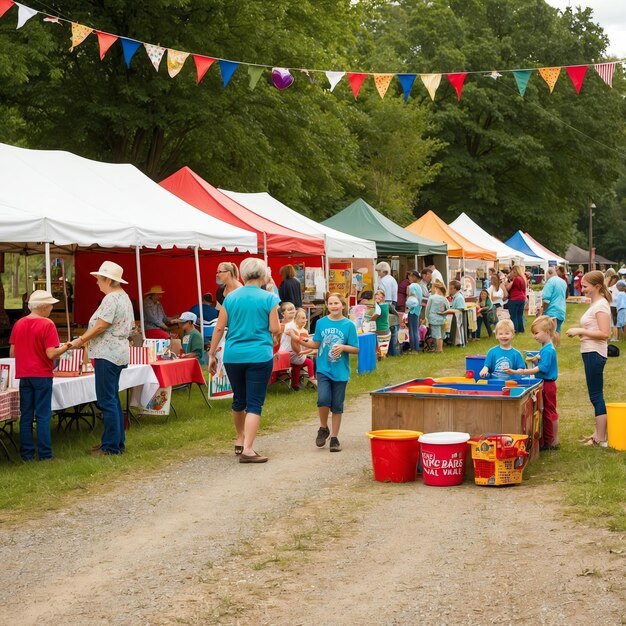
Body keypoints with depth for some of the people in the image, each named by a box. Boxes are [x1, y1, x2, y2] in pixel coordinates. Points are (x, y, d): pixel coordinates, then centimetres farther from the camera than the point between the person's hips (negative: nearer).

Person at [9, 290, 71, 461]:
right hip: (42, 375, -5)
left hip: (23, 375, 5)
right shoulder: (47, 324, -12)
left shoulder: (18, 324, 4)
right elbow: (51, 354, -18)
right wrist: (66, 347, -2)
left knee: (26, 415, 9)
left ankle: (27, 453, 12)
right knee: (43, 416, -1)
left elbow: (12, 353, 6)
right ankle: (45, 455, 0)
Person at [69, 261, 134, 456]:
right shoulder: (124, 297, 16)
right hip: (119, 352, 11)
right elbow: (130, 325, 20)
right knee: (113, 399, 15)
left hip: (107, 354, -11)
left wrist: (81, 340, -9)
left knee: (107, 401, -6)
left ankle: (111, 446, -3)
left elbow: (100, 326, -19)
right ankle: (118, 442, 20)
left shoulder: (111, 298, -15)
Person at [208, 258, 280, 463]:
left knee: (239, 400, 20)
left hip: (233, 356, 4)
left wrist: (212, 355, 10)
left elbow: (219, 328, 3)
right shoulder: (269, 298, -6)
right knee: (254, 404, -1)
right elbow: (275, 329, -6)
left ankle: (240, 441, 37)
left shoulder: (230, 297, 4)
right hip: (259, 356, -4)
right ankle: (247, 449, -11)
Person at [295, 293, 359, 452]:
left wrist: (343, 347, -19)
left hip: (340, 371, -1)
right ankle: (323, 428, 10)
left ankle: (334, 438, 18)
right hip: (323, 369, 1)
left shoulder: (349, 325, -3)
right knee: (323, 399, -17)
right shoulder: (321, 323, 3)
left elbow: (356, 349, -1)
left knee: (337, 406, 5)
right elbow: (316, 344, 9)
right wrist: (302, 342, -7)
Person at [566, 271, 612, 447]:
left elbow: (604, 333, -23)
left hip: (595, 354, -11)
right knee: (596, 395, 15)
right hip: (590, 353, 11)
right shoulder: (595, 304, 15)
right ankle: (598, 434, 23)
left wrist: (581, 331, -19)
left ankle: (601, 439, -2)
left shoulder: (601, 305, -14)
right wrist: (579, 332, 8)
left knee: (596, 396, -6)